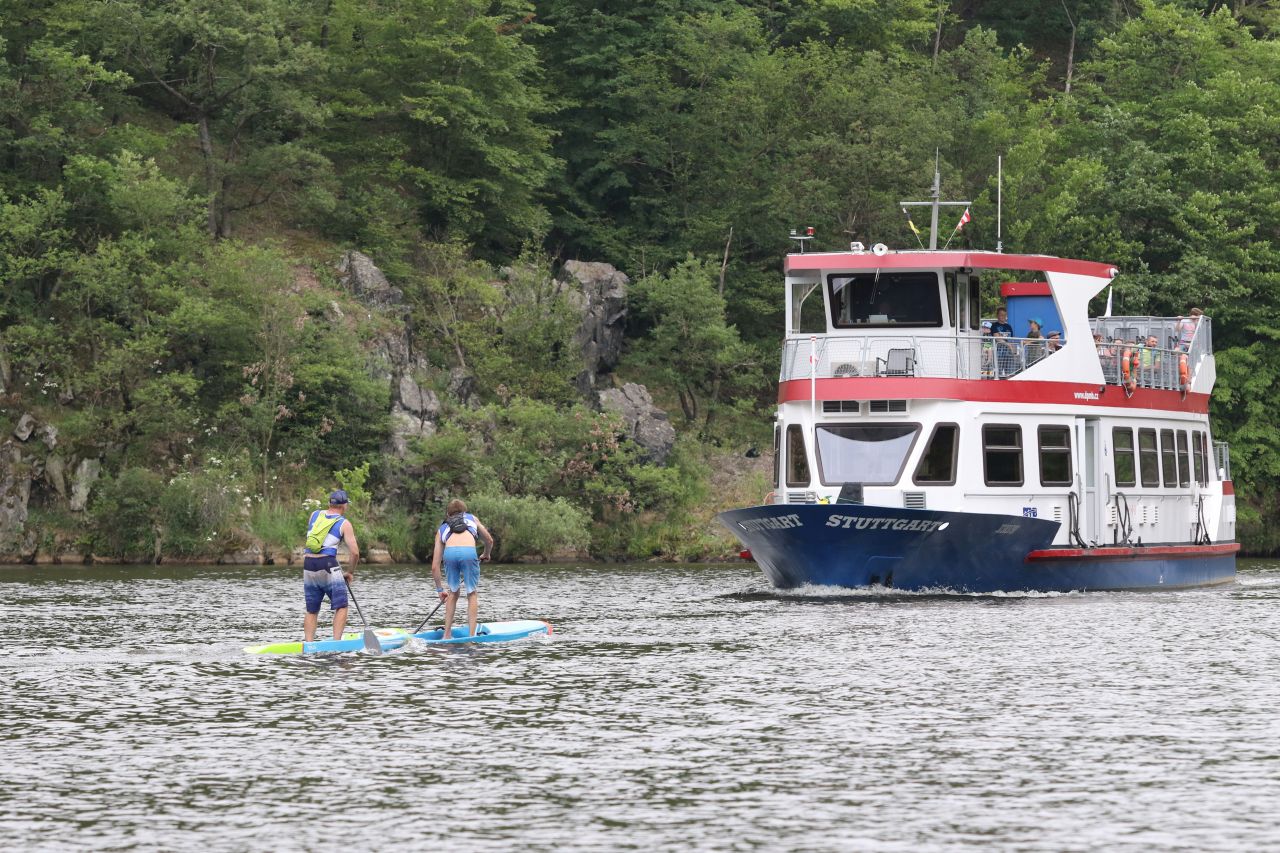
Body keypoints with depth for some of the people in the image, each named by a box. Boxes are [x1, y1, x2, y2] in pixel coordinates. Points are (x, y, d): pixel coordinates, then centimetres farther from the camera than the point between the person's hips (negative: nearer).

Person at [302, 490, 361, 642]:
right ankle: (336, 641, -10)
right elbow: (355, 552, -5)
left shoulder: (314, 515, 12)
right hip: (328, 565, -5)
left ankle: (308, 643, 3)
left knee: (311, 611, 12)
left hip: (308, 565, 5)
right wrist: (351, 572, 11)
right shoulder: (344, 523, -1)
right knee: (341, 607, 2)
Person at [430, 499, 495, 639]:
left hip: (449, 553, 1)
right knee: (472, 594, 16)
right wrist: (487, 554, 65)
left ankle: (447, 635, 22)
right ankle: (471, 635, 8)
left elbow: (434, 567, 31)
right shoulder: (472, 518, 34)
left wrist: (439, 589, 40)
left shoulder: (442, 529, 33)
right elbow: (489, 540, 45)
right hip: (469, 552, -1)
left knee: (454, 592, 24)